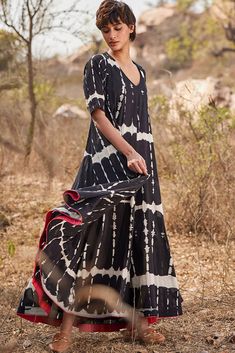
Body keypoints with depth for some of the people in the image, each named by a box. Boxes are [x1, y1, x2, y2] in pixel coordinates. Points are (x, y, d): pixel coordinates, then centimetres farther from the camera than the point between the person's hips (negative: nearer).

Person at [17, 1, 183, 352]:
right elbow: (98, 114, -11)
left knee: (139, 238, 6)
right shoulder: (98, 65, -1)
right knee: (96, 238, -13)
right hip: (107, 162, -7)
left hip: (141, 164, 7)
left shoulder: (140, 71, 18)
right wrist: (128, 153, -22)